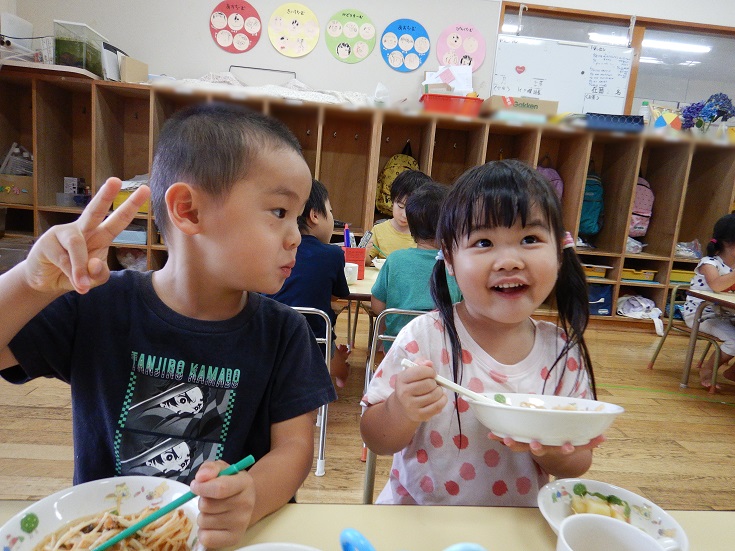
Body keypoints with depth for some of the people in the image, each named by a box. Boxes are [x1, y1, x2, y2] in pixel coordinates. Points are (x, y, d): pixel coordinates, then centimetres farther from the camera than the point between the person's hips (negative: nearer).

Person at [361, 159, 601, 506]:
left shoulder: (564, 352, -7)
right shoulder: (423, 337, -15)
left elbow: (578, 462, 2)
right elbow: (375, 441, -8)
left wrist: (552, 452, -18)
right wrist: (401, 412, -28)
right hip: (417, 520, -3)